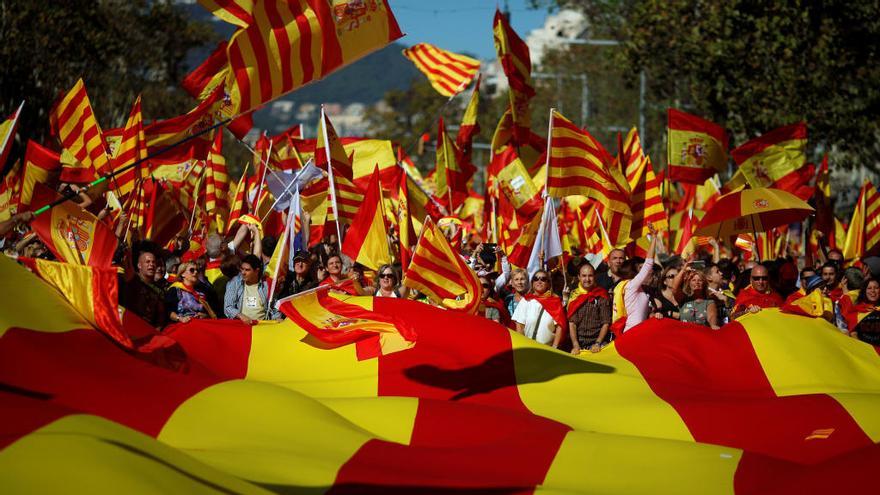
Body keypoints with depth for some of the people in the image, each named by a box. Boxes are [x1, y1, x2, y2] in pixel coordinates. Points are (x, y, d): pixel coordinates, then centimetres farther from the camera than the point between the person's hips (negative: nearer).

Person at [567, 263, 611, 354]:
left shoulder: (602, 296, 6)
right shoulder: (574, 296, 9)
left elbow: (606, 323, 3)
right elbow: (572, 323, 3)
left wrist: (597, 344, -9)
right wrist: (575, 346, -10)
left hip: (598, 341, -1)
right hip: (579, 342, 1)